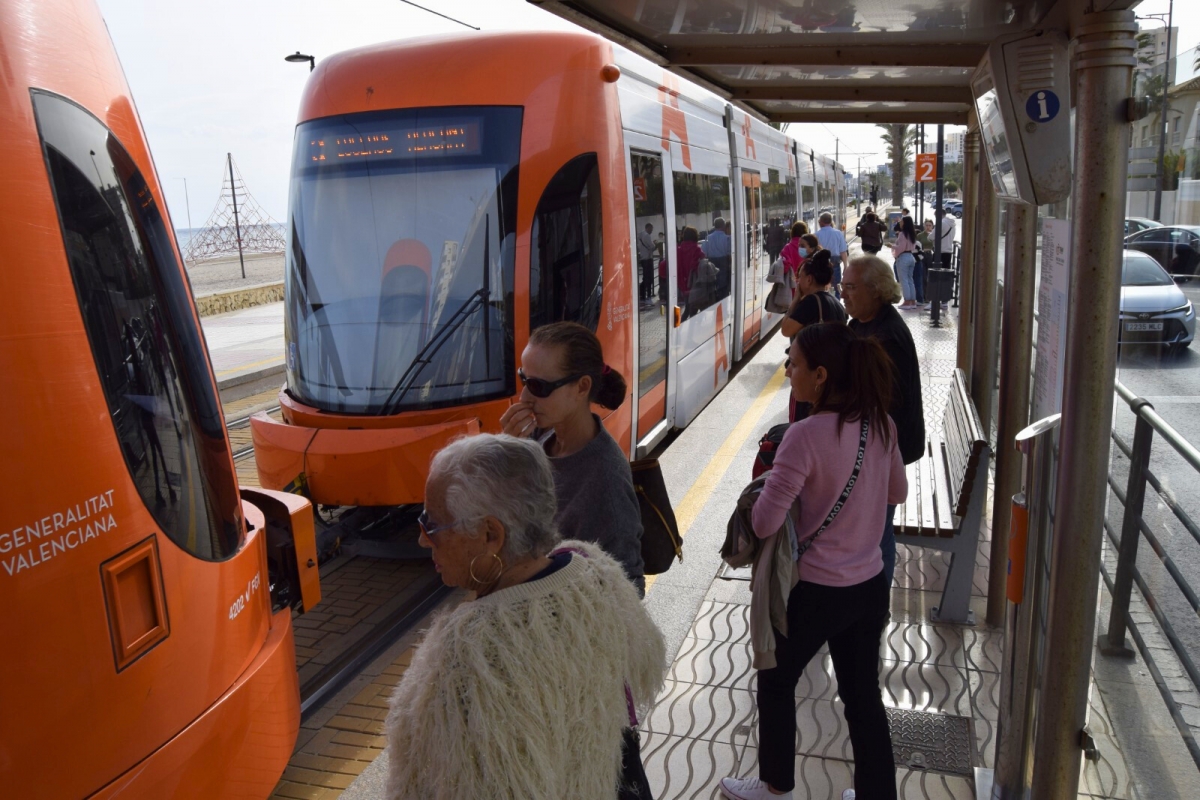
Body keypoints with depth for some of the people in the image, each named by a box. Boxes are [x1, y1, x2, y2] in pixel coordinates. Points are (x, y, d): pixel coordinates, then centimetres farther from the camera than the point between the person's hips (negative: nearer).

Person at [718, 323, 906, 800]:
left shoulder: (807, 435, -25)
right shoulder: (880, 424, -3)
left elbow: (764, 523, -24)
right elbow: (897, 493, 13)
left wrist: (771, 484, -4)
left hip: (815, 591, -6)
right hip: (870, 585, 6)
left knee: (776, 682, 19)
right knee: (863, 694, 21)